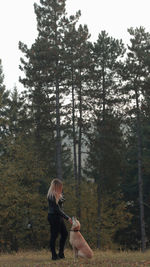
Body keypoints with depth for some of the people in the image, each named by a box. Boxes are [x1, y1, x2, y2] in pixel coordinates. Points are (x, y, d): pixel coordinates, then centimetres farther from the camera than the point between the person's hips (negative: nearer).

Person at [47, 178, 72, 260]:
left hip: (58, 217, 10)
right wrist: (67, 218, -20)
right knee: (54, 235, -4)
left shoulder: (57, 195, 13)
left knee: (64, 233, 12)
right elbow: (57, 209, -21)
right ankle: (54, 255, 1)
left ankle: (61, 253, 19)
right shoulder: (52, 196, -19)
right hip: (53, 216, -10)